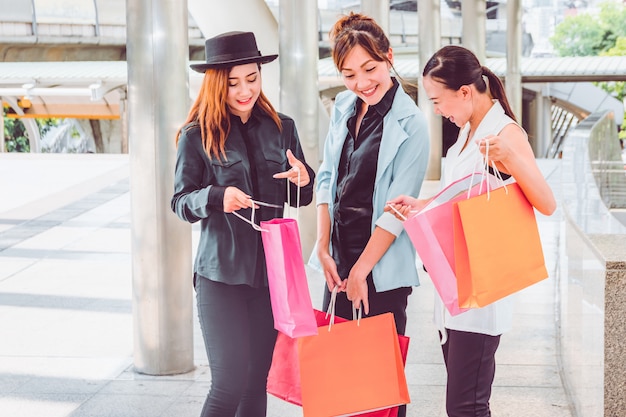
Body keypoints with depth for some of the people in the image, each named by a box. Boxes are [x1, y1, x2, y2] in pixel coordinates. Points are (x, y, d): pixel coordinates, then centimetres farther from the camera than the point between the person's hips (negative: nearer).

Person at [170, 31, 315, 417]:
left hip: (271, 269, 4)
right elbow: (181, 203, -3)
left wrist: (303, 180, -11)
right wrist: (217, 196, -22)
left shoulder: (281, 128, 6)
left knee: (257, 380, 10)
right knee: (230, 381, -8)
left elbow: (302, 198, 12)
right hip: (221, 273, -4)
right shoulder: (197, 135, -4)